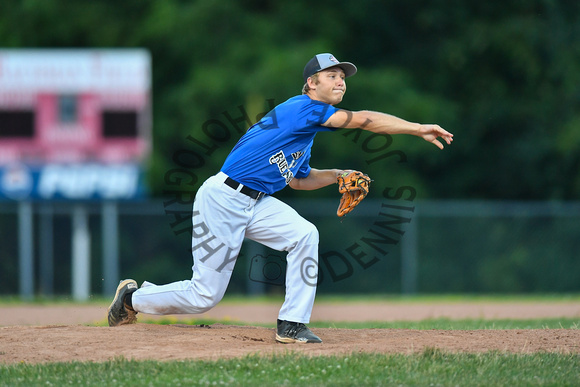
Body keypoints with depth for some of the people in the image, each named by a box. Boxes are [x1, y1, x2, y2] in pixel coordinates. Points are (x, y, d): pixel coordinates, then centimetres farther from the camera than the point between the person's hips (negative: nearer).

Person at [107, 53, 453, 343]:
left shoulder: (307, 132, 14)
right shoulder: (303, 107, -15)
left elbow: (298, 179, 29)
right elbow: (364, 120, -23)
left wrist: (337, 175, 14)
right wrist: (420, 129, -25)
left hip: (256, 204, 9)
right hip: (223, 199, -9)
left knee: (304, 234, -14)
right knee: (205, 296, -3)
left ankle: (292, 324, -10)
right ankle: (133, 297, 22)